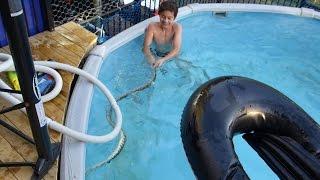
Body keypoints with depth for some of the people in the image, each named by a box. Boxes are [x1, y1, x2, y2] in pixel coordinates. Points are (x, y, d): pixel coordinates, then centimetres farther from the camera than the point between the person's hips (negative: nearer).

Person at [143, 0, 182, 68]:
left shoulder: (177, 28, -23)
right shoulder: (152, 27, -21)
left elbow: (176, 49, -32)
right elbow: (146, 46, -27)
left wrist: (163, 60, -50)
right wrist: (150, 57, -51)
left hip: (171, 55, 0)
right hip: (156, 55, 1)